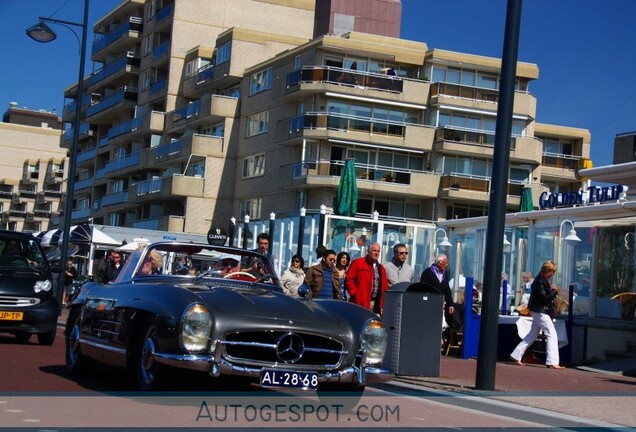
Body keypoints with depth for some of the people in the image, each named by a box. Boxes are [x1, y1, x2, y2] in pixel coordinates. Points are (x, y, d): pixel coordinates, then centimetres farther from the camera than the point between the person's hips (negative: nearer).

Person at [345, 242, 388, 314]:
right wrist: (355, 293, -9)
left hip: (377, 304, 6)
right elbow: (349, 279, -1)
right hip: (361, 303, -5)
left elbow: (384, 286, 21)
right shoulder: (357, 263, 3)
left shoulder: (381, 268, 21)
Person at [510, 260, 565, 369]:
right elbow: (544, 298, -22)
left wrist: (552, 291, 1)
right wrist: (554, 291, -11)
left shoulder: (542, 279, 12)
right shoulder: (540, 281, -19)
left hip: (538, 311, 11)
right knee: (551, 334, -9)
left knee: (532, 335, 16)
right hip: (540, 311, -11)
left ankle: (516, 356, 20)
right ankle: (552, 361, -12)